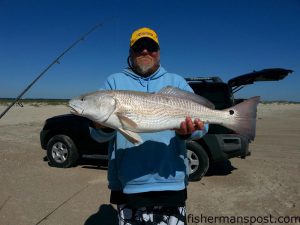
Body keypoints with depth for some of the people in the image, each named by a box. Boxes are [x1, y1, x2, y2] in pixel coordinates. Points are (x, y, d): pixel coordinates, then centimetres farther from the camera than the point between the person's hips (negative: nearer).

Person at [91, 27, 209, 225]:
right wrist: (104, 127, -24)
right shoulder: (114, 82, 6)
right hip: (127, 185, 0)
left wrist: (187, 131, -23)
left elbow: (201, 121, -1)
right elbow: (98, 135, -1)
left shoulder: (177, 82, 8)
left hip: (171, 182, 1)